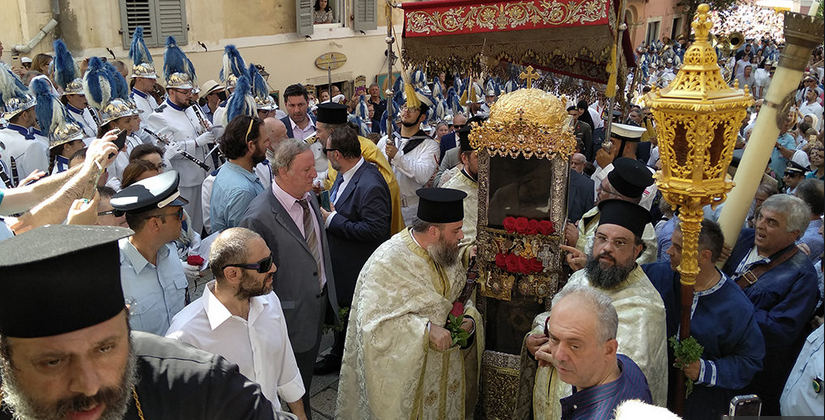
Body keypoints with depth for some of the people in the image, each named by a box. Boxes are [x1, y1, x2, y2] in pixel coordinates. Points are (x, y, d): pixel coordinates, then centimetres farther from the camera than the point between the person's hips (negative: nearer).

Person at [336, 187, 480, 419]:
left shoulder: (446, 253, -2)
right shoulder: (387, 263, -23)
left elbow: (460, 297, 11)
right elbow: (373, 323, -26)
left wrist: (469, 317, -10)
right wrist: (426, 329, -31)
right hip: (405, 371, -6)